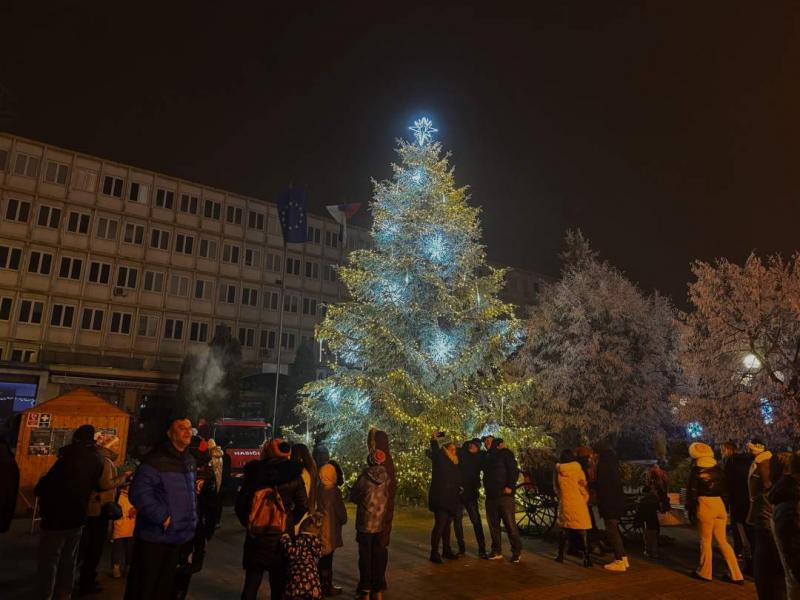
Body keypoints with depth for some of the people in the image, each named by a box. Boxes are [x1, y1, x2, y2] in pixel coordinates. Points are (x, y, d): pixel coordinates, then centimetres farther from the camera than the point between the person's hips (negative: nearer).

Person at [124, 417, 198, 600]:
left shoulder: (189, 461, 10)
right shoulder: (155, 460, -17)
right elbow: (138, 494, -26)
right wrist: (162, 517, -24)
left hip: (178, 539, 8)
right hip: (154, 538, -8)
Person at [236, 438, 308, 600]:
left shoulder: (253, 472, -2)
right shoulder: (293, 475, -3)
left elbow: (240, 504, -1)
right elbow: (303, 505, -1)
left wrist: (248, 523, 12)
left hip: (255, 535, 1)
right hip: (282, 536, 0)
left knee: (251, 583, 13)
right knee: (278, 585, 13)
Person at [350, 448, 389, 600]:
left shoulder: (364, 477, -14)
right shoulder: (386, 477, -6)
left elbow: (353, 497, -3)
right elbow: (387, 496, 4)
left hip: (365, 522, -3)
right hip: (381, 522, 3)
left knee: (365, 555, 7)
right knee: (379, 555, 12)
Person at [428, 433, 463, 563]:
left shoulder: (454, 464, 15)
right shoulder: (440, 460, -4)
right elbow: (435, 452, -23)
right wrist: (434, 440, -34)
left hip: (450, 498, 7)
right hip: (440, 497, -7)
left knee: (447, 524, 13)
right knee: (440, 524, -12)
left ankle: (446, 550, 23)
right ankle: (434, 553, -8)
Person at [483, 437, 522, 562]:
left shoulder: (505, 453, -1)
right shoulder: (488, 457, 19)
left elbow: (514, 470, -10)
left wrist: (510, 486, -18)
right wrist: (486, 488, 9)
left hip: (504, 494, -7)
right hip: (490, 496, 7)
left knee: (510, 524, -6)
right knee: (493, 525, 8)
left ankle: (516, 552, 4)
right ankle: (496, 551, 17)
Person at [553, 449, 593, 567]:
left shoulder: (557, 472, -1)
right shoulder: (578, 470, -9)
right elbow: (584, 487, -1)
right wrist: (586, 500, 17)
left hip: (565, 504, 3)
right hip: (579, 504, -3)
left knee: (564, 529, 15)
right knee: (583, 532, 3)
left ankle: (560, 555, 18)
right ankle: (586, 558, 0)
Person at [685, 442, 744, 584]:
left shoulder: (696, 470, -6)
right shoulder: (718, 468, 8)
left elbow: (692, 491, -7)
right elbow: (724, 488, 13)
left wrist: (690, 510, -1)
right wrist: (724, 506, 21)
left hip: (704, 505, -5)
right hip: (719, 504, 5)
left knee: (705, 541, 6)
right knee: (723, 540, 14)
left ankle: (704, 572, 17)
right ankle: (735, 575, 13)